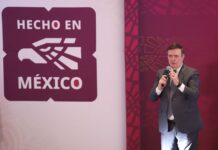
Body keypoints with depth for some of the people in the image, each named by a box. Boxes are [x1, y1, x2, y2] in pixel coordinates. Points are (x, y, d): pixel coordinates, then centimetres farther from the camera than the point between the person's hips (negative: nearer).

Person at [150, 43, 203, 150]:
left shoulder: (192, 73, -5)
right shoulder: (161, 73, 8)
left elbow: (195, 95, -18)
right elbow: (152, 97, 7)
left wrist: (179, 83, -31)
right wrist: (159, 87, -14)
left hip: (186, 124, -4)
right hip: (166, 124, 4)